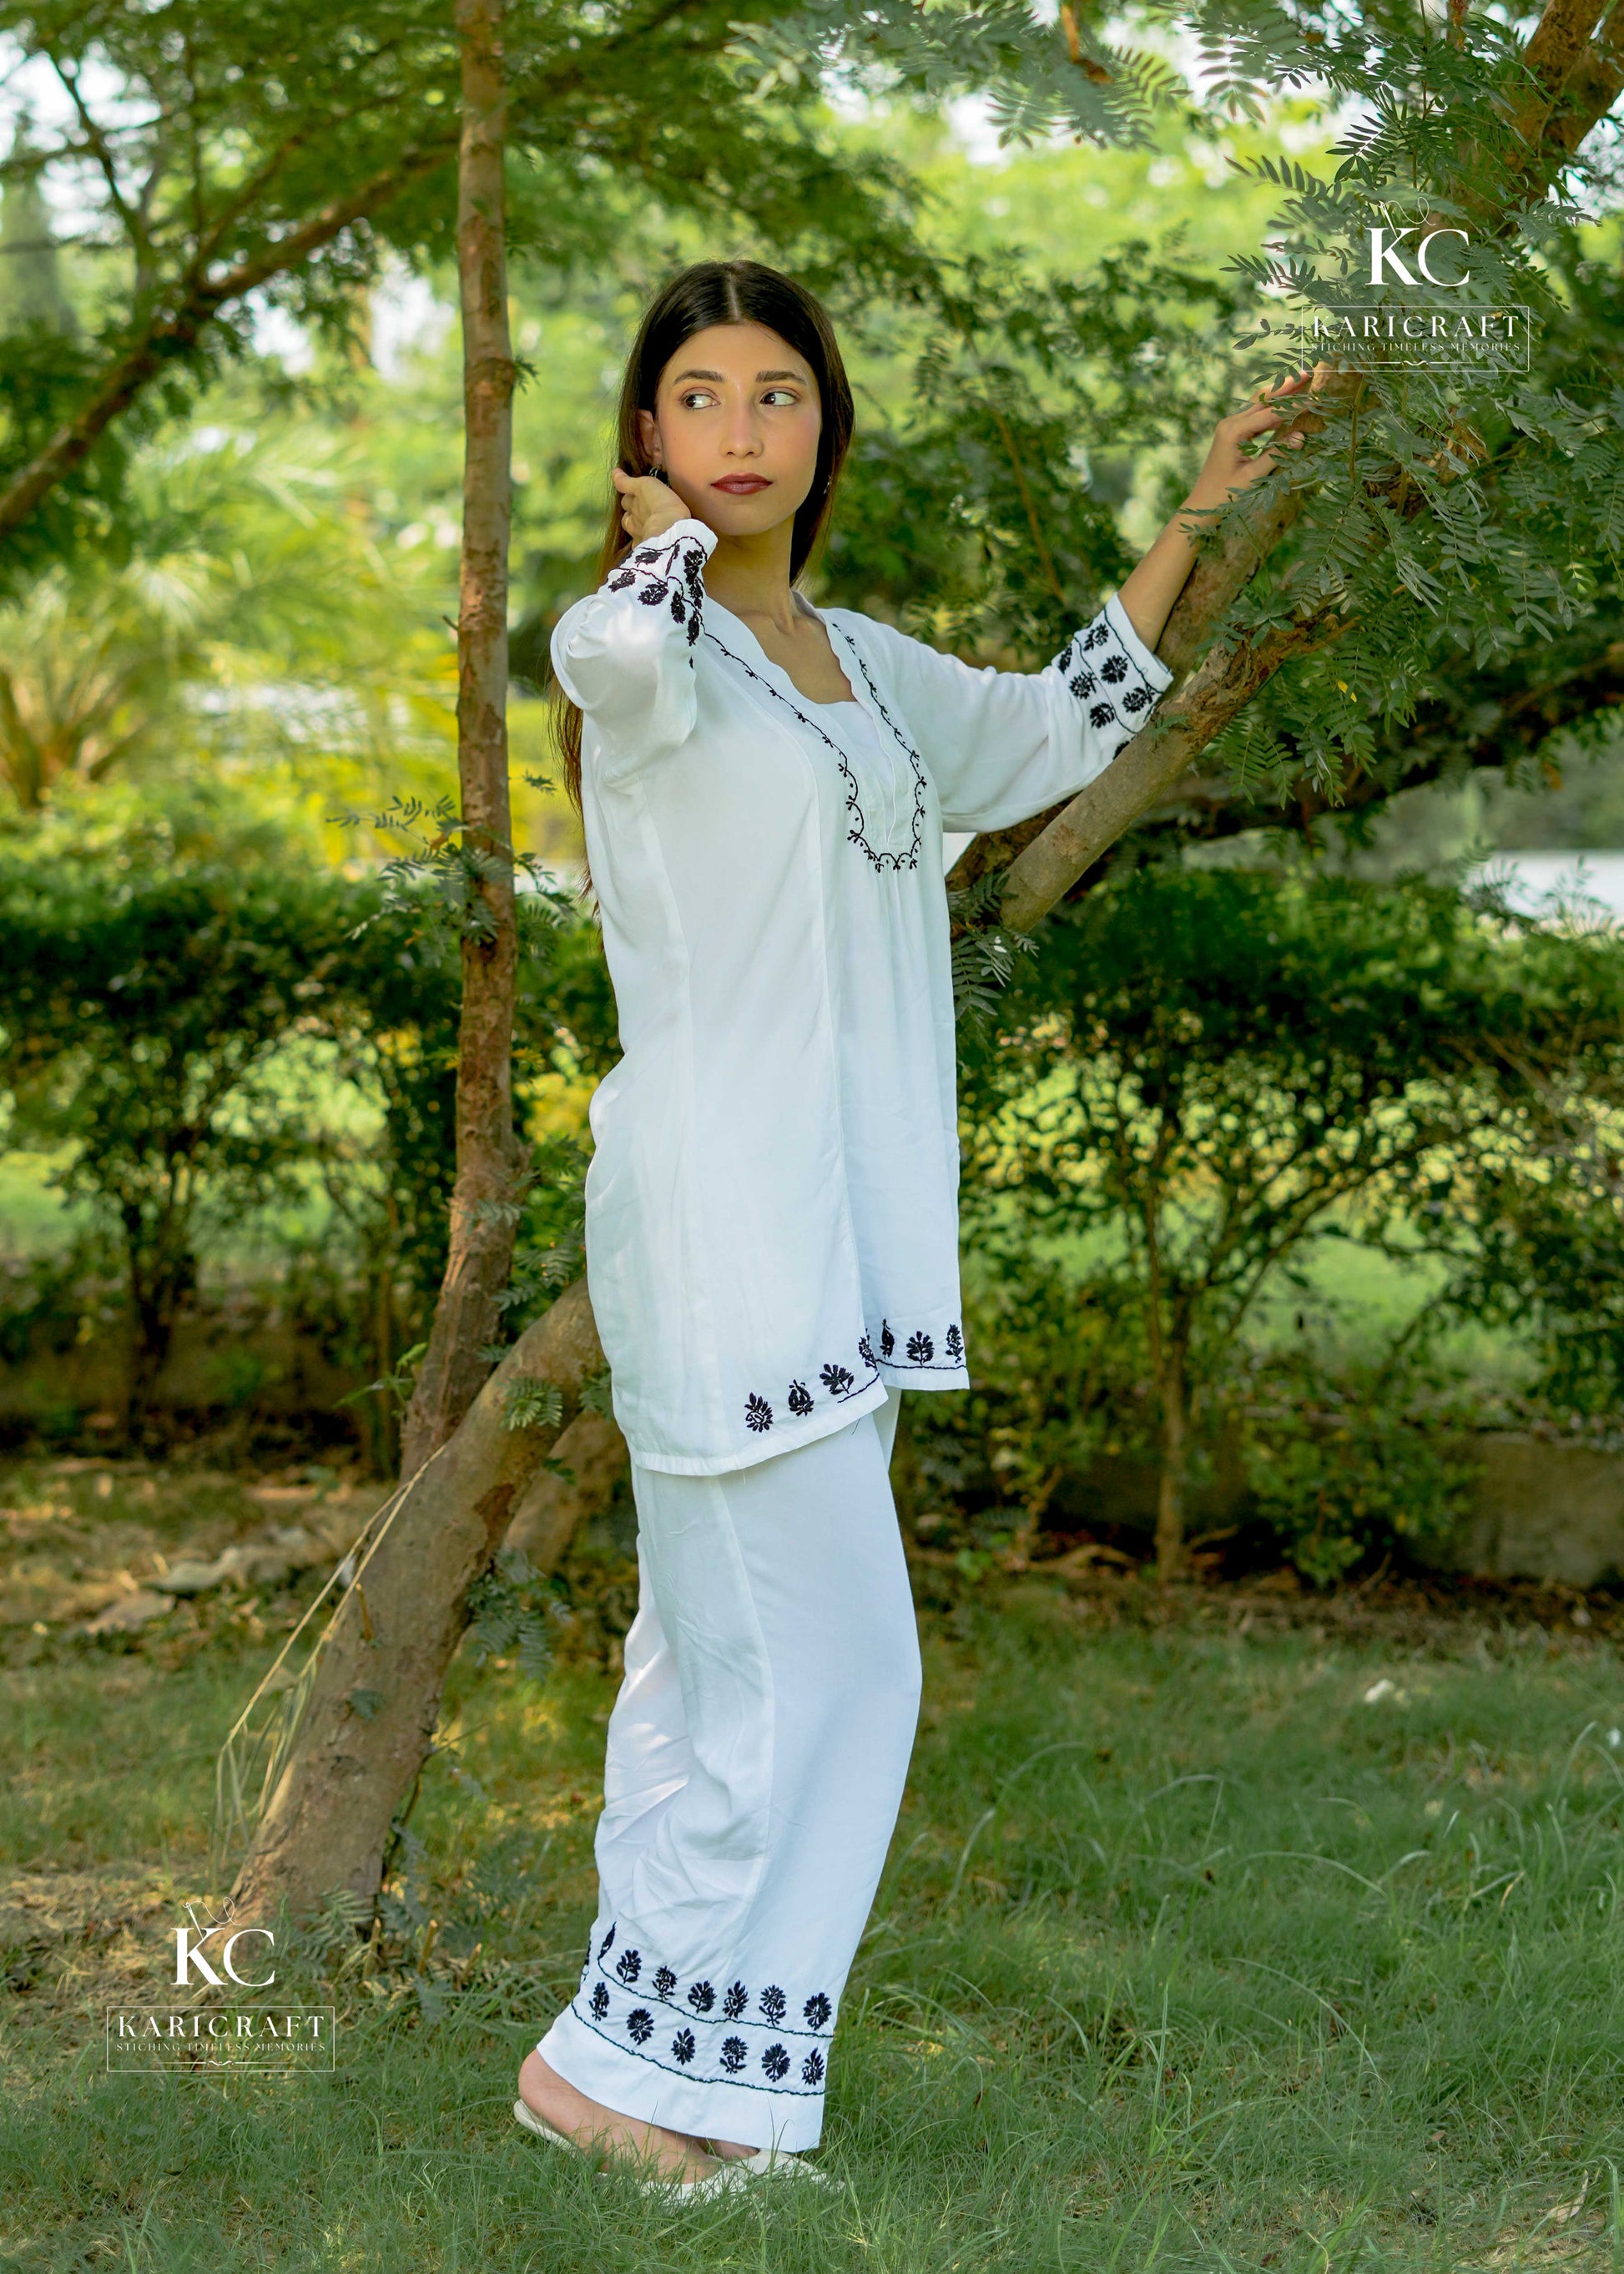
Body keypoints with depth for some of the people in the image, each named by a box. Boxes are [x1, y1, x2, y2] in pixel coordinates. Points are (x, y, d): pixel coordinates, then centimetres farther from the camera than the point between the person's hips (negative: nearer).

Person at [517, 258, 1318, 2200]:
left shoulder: (855, 661, 15)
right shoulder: (633, 645, -9)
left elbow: (1051, 732, 30)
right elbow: (622, 647, -36)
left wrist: (1197, 519, 26)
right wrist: (671, 524, -14)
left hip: (843, 1217, 8)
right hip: (718, 1214, -8)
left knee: (714, 1658, 13)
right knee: (832, 1663, -7)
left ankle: (653, 2055, 23)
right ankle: (620, 2062, 4)